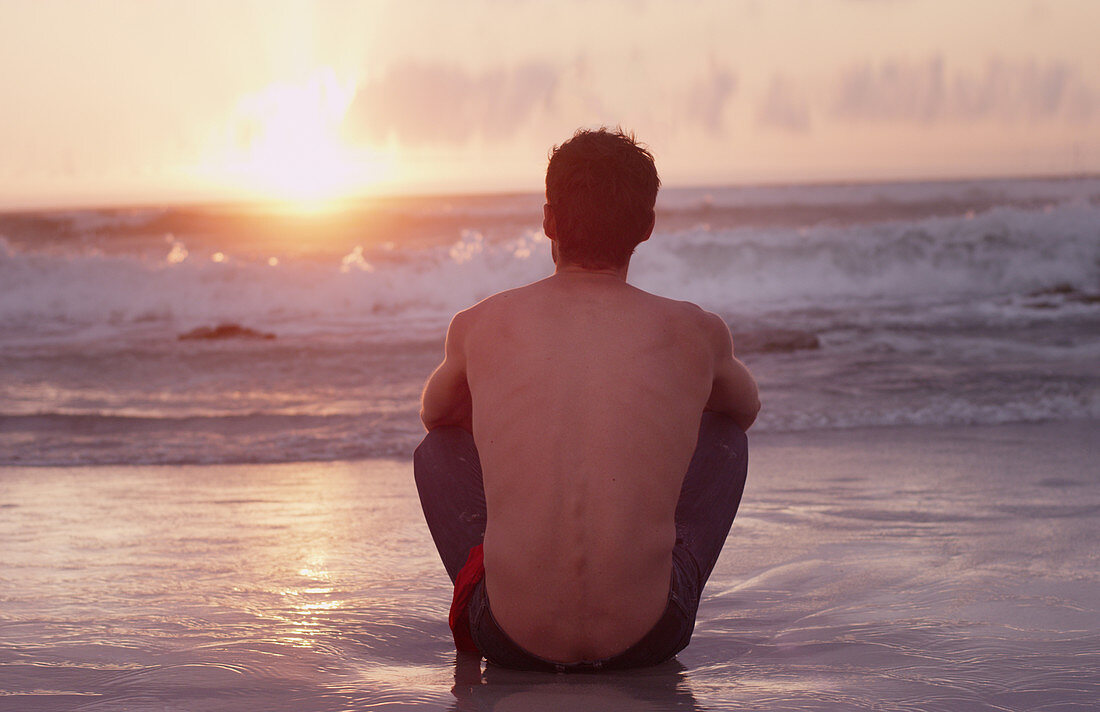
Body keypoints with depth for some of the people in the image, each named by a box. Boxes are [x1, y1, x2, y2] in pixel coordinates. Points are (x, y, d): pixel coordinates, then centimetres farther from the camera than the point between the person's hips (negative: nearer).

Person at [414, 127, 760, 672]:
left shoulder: (477, 327, 2)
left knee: (438, 447, 26)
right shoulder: (696, 334, 2)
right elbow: (747, 408, 28)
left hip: (513, 641, 0)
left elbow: (434, 414, 27)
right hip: (648, 638, 0)